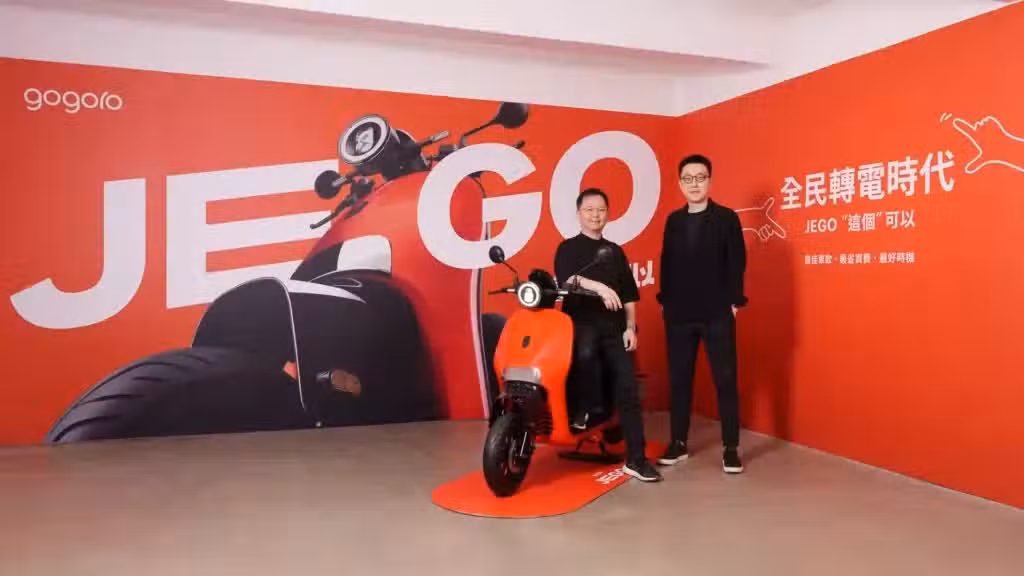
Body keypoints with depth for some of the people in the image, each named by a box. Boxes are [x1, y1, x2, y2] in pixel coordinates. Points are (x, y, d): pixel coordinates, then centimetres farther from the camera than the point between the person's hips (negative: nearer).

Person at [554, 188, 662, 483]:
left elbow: (629, 294, 18)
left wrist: (630, 327, 5)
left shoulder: (615, 251, 20)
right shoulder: (568, 247, 6)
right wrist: (600, 287, -28)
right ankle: (584, 407, -11)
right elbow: (566, 279, -15)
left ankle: (636, 459, -2)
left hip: (613, 326, 4)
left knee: (628, 389, -6)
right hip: (581, 322, -4)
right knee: (585, 353, -38)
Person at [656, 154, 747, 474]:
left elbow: (736, 263, -3)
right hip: (679, 313, 4)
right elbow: (666, 263, 12)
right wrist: (665, 300, 7)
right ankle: (678, 443, 19)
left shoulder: (726, 218, 0)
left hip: (717, 314, -3)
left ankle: (730, 448, 10)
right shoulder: (673, 220, 11)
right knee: (679, 380, 8)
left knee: (725, 380, 1)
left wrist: (733, 302, -9)